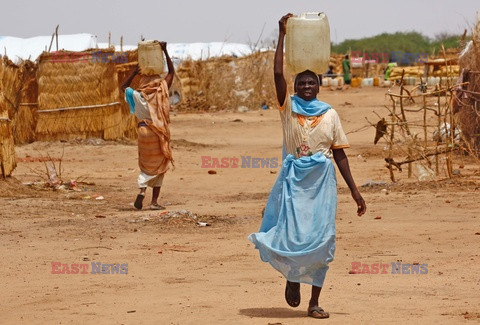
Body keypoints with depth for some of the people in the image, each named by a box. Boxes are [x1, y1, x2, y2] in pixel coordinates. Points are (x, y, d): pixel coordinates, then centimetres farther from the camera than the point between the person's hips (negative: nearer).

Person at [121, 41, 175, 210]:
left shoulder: (137, 95, -1)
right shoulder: (161, 92, -5)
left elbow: (124, 87, 20)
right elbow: (171, 72, 4)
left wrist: (135, 71, 17)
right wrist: (165, 52, 5)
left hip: (143, 131, 2)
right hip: (159, 133, -2)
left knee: (146, 165, 17)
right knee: (159, 166, 7)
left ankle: (142, 189, -9)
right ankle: (154, 201, 3)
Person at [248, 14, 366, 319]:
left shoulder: (330, 115, 6)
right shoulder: (288, 107, 3)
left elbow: (340, 154, 7)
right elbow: (278, 74, -10)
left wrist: (354, 190, 3)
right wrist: (282, 35, -11)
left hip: (322, 181, 1)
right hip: (294, 179, -1)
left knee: (321, 238, -2)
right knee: (290, 233, -10)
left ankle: (314, 302, 6)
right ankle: (292, 276, 23)